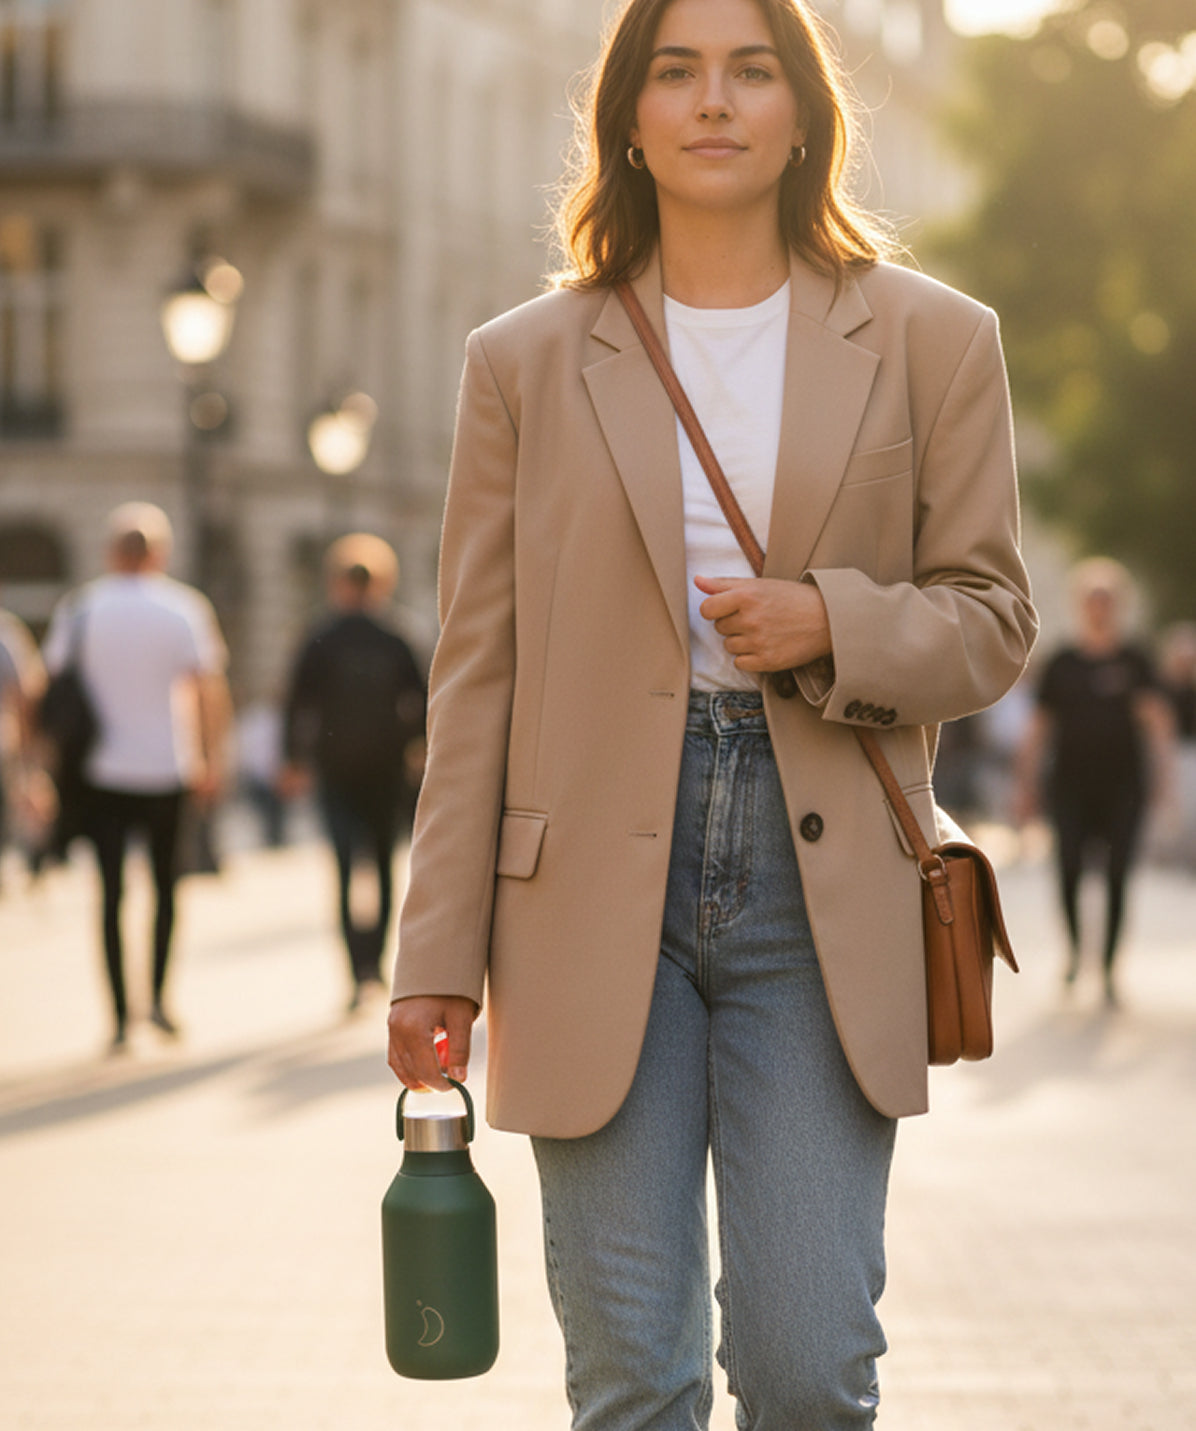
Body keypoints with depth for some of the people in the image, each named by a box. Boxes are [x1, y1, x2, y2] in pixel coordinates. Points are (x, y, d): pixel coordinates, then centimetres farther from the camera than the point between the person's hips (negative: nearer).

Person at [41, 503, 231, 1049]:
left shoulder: (79, 610, 0)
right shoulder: (183, 608, -3)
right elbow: (211, 689, -6)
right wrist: (212, 759, 2)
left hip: (101, 772, 0)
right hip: (165, 768, 0)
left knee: (111, 891, 4)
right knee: (165, 881, 16)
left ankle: (120, 1016, -1)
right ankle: (159, 995, 5)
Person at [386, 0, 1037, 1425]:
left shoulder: (931, 342, 7)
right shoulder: (524, 362, 8)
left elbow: (990, 613, 10)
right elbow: (476, 674, 7)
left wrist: (836, 625, -12)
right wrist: (438, 956, 2)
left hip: (822, 890, 0)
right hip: (597, 894, 1)